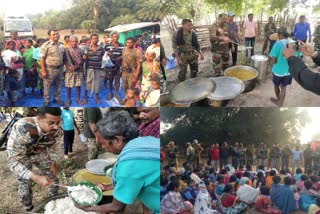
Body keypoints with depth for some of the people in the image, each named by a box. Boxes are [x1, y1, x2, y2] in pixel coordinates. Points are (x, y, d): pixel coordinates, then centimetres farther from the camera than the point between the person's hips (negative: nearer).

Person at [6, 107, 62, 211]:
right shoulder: (22, 130, -43)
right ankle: (28, 209, 26)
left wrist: (53, 162, -2)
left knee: (53, 177, 12)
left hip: (41, 153, 4)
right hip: (21, 157, -4)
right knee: (25, 186, -2)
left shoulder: (54, 129, -25)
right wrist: (35, 177, -50)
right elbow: (12, 161, -41)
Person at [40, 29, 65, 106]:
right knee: (47, 86, 6)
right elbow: (42, 58, -12)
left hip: (60, 69, 5)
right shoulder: (46, 45, -11)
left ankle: (57, 99, 32)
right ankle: (46, 101, 18)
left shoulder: (61, 45, 7)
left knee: (58, 86, 16)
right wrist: (43, 71, -17)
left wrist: (63, 68, 10)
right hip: (49, 69, -5)